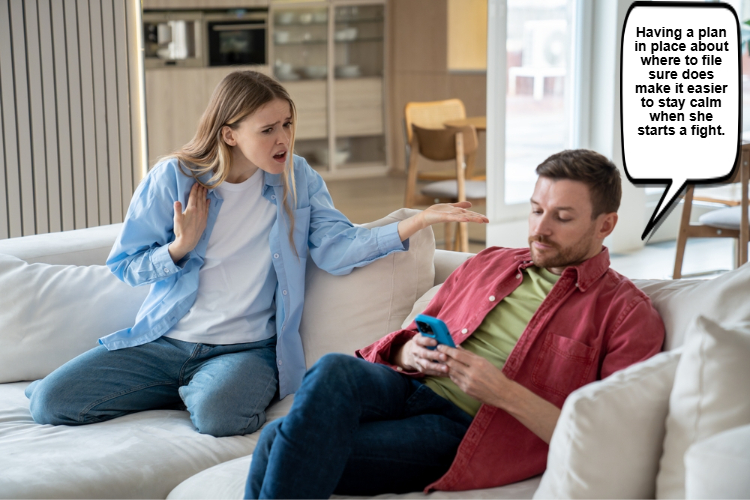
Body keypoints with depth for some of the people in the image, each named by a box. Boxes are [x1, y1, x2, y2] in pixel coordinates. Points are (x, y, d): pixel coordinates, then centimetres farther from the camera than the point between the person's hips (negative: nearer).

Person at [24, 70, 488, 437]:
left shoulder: (297, 178, 3)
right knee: (50, 400, -13)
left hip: (247, 347, -2)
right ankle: (190, 391, 6)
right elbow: (125, 264, 5)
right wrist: (180, 249, -16)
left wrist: (418, 222, -23)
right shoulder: (172, 178, -2)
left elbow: (337, 249, -10)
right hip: (164, 340, 2)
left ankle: (195, 393, 1)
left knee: (218, 413, -37)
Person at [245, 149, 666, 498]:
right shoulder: (487, 265, 23)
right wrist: (409, 352, 1)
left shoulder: (629, 314, 4)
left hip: (459, 430, -6)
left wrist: (505, 393, -15)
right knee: (333, 371, -33)